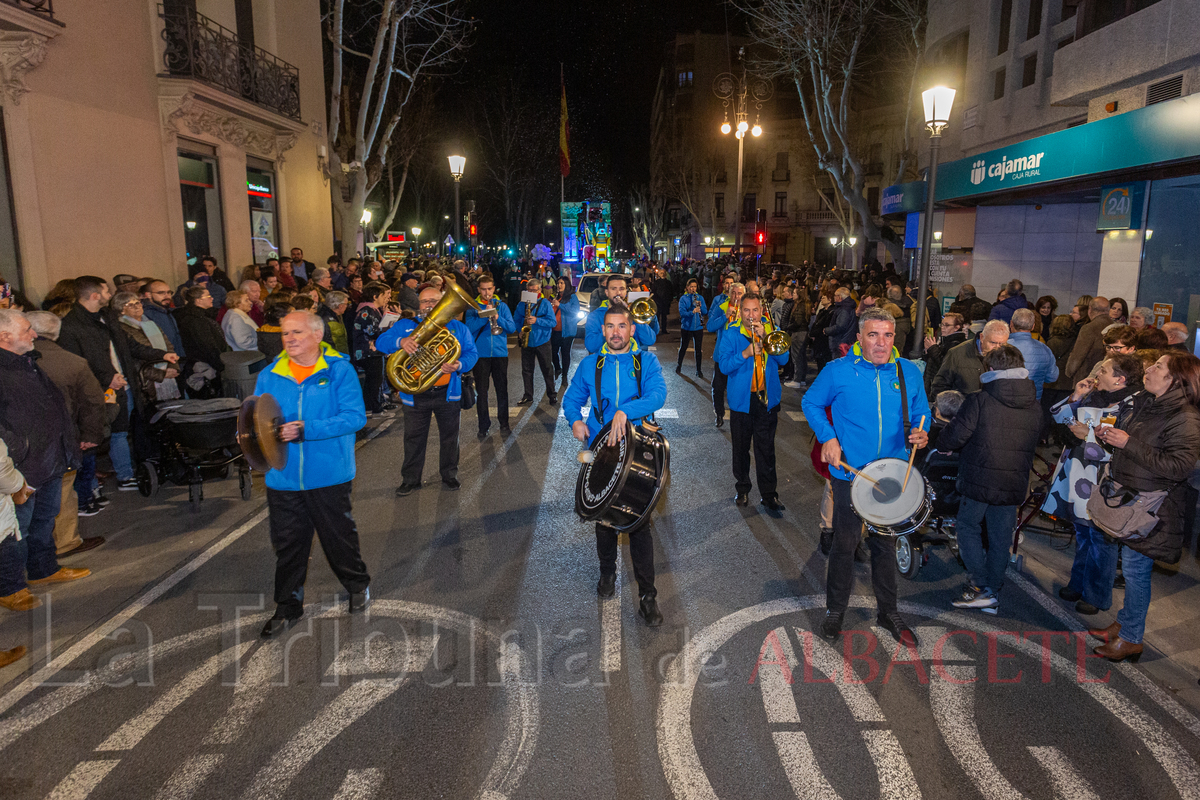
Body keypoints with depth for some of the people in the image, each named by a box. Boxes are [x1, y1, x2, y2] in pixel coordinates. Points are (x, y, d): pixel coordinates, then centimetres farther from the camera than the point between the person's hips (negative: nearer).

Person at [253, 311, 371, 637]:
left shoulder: (340, 370, -8)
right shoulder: (269, 376, 5)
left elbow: (355, 417, -17)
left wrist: (307, 430, -26)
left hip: (329, 476, -3)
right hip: (283, 477, 3)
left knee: (339, 537, 13)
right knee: (287, 544, 13)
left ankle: (358, 586, 39)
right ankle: (288, 606, 32)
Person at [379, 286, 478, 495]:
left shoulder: (457, 327, 9)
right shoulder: (405, 325, 7)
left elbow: (471, 353, 3)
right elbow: (381, 342, -4)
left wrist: (459, 365, -19)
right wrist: (400, 341, -25)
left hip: (448, 392, 1)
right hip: (416, 395, 0)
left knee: (449, 437, 11)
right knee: (414, 439, 7)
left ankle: (449, 475, 28)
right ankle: (410, 479, 21)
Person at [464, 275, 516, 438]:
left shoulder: (501, 306, 7)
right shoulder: (473, 307, 4)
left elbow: (512, 328, -1)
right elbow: (470, 328, -10)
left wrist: (497, 317, -15)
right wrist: (485, 316, -19)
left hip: (500, 353, 1)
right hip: (480, 354, -1)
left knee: (502, 390, 5)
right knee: (481, 391, 4)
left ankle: (504, 425, 16)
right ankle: (483, 426, 15)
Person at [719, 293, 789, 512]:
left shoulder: (772, 330, 5)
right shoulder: (732, 333, 1)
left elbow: (783, 359, -7)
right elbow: (724, 366, -8)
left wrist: (764, 337, -17)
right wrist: (745, 353, -23)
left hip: (767, 398, 0)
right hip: (741, 400, 0)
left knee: (766, 449, 2)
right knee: (741, 448, 10)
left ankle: (769, 494, 10)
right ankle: (742, 489, 27)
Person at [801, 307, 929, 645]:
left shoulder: (909, 373, 0)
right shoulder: (838, 371, -9)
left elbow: (921, 412, 12)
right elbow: (811, 403, 4)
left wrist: (921, 432, -10)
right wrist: (827, 437, -9)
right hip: (850, 472, -3)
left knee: (885, 543, 16)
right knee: (845, 543, 7)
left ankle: (888, 611, 34)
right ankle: (835, 610, 26)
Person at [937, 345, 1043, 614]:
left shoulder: (979, 401, -14)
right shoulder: (1035, 408, 3)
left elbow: (953, 438, -14)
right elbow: (1033, 445, 15)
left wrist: (940, 443, 7)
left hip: (979, 481, -5)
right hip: (1014, 486, 5)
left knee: (968, 528, 13)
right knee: (1000, 538, 14)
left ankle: (982, 588, 6)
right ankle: (992, 594, 24)